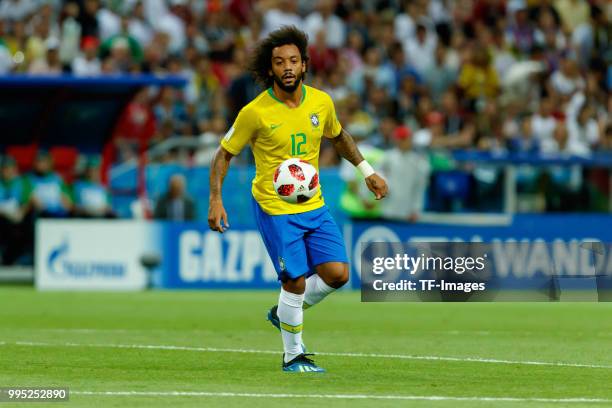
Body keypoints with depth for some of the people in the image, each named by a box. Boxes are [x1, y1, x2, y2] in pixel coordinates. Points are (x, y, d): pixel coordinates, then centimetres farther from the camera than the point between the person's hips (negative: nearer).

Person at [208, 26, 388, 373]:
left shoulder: (321, 102, -2)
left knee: (337, 273, -4)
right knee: (296, 280, -8)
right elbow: (225, 153, -4)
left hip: (314, 206, 5)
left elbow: (338, 135, 20)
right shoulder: (255, 112, -15)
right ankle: (293, 355, 12)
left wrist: (367, 171, 17)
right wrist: (216, 199, -13)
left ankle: (285, 312, 22)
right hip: (275, 209, -5)